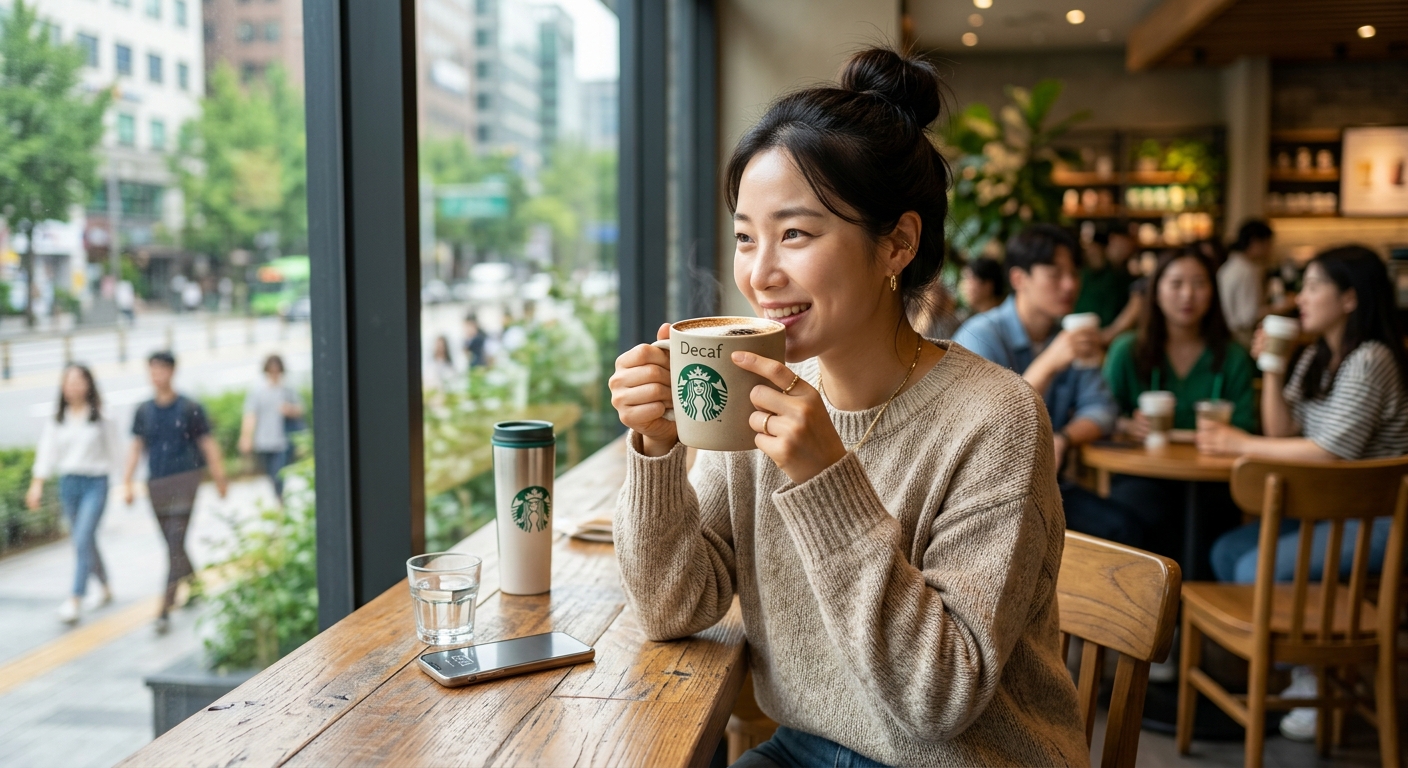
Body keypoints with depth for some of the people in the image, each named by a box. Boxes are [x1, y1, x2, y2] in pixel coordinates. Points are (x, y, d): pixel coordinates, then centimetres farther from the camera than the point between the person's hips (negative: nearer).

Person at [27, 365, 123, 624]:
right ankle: (106, 588, 30)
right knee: (86, 542, 12)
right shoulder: (57, 421, 6)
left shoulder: (100, 418, -2)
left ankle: (75, 600, -14)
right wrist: (37, 485, -6)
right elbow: (47, 454, 1)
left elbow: (113, 452, 3)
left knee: (83, 539, -15)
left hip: (95, 483, -4)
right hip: (68, 484, 4)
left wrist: (94, 467, -4)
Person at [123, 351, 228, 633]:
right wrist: (127, 483, 7)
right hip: (156, 485, 5)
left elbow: (208, 445, 0)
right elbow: (136, 448, 12)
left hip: (184, 482, -5)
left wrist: (220, 479, 2)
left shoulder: (190, 409, -4)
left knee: (175, 546, -10)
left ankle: (165, 609, -11)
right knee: (173, 545, 14)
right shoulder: (143, 411, 7)